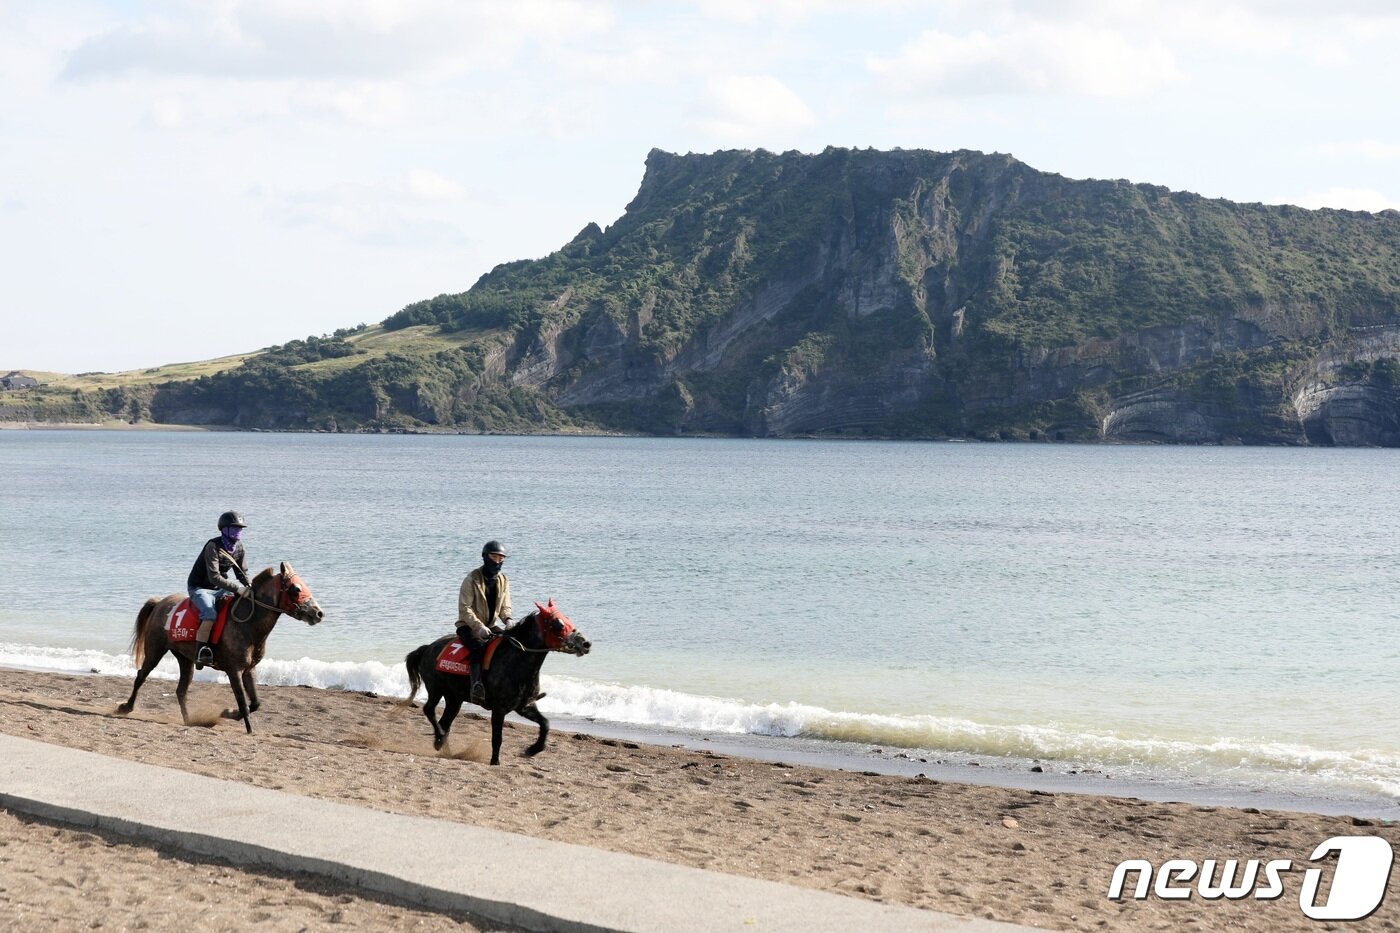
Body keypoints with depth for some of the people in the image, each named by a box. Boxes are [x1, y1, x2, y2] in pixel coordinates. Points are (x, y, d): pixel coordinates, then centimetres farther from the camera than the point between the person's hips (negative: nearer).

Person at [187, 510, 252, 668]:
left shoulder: (238, 547, 1)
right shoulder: (213, 546, -22)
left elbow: (242, 572, 8)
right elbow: (214, 577, -30)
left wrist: (250, 588, -13)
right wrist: (238, 589, -35)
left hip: (220, 589, 8)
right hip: (200, 588, -8)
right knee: (210, 615, -32)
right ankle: (200, 654, -29)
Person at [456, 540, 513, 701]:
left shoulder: (503, 580, 7)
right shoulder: (472, 579, -12)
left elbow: (505, 606, 11)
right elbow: (464, 608, -16)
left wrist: (508, 620, -12)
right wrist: (479, 627, -27)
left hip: (491, 626, 6)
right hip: (469, 626, -6)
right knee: (479, 645, -35)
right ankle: (476, 686, -46)